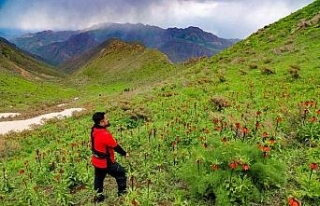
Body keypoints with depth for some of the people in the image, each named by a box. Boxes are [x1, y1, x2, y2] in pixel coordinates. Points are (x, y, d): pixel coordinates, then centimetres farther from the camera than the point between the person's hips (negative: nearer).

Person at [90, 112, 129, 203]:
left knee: (99, 178, 24)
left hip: (97, 161, 8)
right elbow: (115, 146, -20)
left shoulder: (94, 129, -7)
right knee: (121, 173, 12)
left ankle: (98, 196, 39)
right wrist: (124, 153, -5)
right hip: (105, 162, -8)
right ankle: (122, 192, 27)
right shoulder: (105, 134, -33)